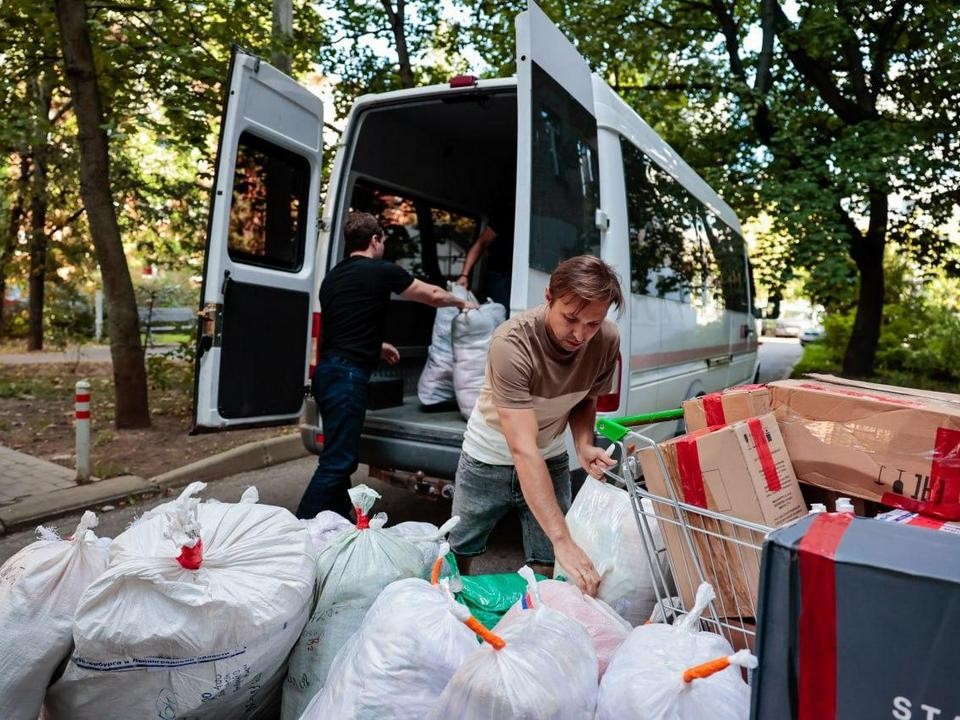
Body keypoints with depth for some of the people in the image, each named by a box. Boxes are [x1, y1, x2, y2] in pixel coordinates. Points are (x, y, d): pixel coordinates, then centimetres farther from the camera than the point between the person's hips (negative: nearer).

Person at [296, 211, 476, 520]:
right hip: (347, 375, -9)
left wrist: (375, 346, 37)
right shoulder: (382, 271, -4)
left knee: (339, 455, 17)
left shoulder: (333, 276, 17)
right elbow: (433, 296, 6)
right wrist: (463, 303, 25)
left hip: (328, 371, 9)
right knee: (337, 461, -6)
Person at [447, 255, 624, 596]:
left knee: (548, 568, 1)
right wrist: (562, 539, -43)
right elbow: (523, 451, -39)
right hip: (490, 459, -3)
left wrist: (584, 445, -19)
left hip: (551, 459, 3)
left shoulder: (607, 340, -20)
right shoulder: (513, 342, -35)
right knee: (458, 555, 12)